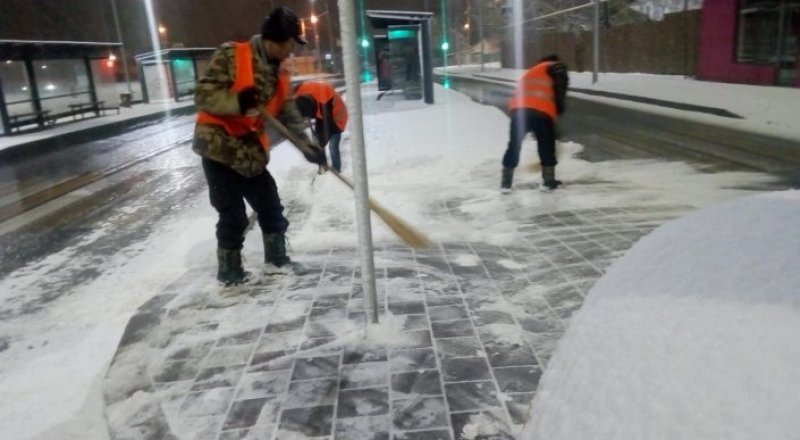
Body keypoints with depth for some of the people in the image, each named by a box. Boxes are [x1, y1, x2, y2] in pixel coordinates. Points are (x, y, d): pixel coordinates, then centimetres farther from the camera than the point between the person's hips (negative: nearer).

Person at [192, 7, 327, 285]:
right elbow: (203, 95, -16)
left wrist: (308, 146, -1)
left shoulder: (279, 75, 9)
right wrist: (238, 102, -32)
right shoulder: (231, 55, -12)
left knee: (271, 208, 13)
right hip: (219, 147, -7)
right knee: (233, 216, -3)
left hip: (251, 152, 7)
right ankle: (229, 274, 14)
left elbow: (288, 115, 9)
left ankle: (277, 260, 31)